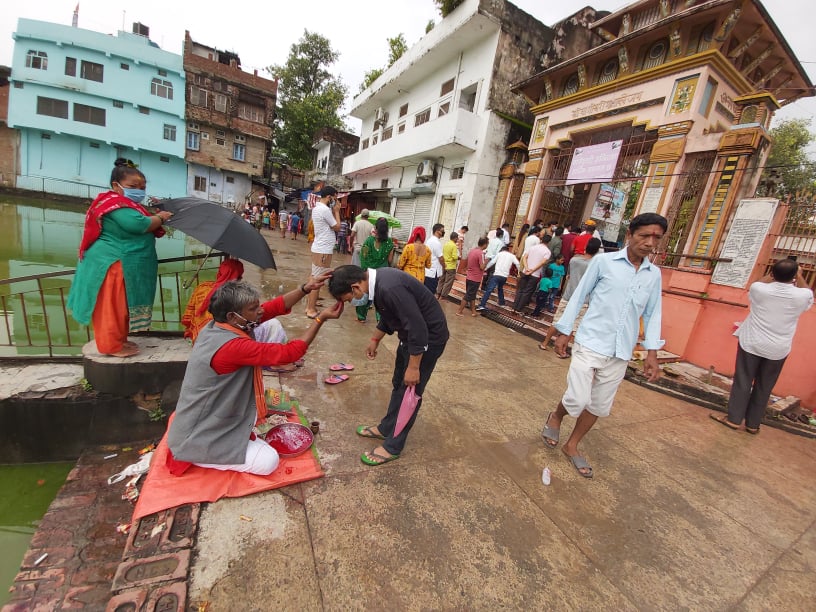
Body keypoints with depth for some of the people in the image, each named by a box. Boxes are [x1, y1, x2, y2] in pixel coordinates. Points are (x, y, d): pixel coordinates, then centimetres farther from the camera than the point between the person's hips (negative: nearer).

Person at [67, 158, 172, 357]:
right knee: (112, 306, -5)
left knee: (122, 306, 16)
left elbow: (140, 229, 18)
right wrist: (160, 218, -11)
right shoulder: (117, 205, -16)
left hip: (123, 264, 11)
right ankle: (112, 345, 2)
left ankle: (119, 339, 26)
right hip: (112, 264, -11)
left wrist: (155, 217, 3)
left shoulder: (127, 205, 19)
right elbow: (140, 225, -28)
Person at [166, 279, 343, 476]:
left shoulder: (217, 324, -7)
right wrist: (321, 318, -26)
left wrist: (305, 288, -19)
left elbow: (275, 307, -7)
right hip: (200, 438, -9)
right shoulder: (232, 347, -34)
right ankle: (200, 457, 3)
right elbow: (289, 353, -31)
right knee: (268, 461, -8)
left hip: (204, 421, 9)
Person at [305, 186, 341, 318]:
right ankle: (311, 310, 1)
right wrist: (336, 211, -1)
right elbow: (337, 227, -11)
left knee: (314, 278, 14)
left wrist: (334, 211, 9)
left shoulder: (317, 208, 15)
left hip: (318, 248, 10)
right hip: (324, 250, -10)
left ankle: (309, 306, 22)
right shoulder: (325, 209, -17)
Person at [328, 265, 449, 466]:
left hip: (428, 337, -9)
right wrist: (375, 340, 21)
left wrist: (413, 367, -20)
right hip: (412, 334, 9)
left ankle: (393, 446, 18)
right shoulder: (377, 280, -3)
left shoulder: (391, 288, -33)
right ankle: (386, 428, 38)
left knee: (409, 391, 2)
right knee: (398, 384, 20)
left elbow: (418, 328, -29)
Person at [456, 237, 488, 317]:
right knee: (468, 296, 1)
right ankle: (459, 311, 7)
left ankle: (473, 311, 24)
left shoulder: (471, 250, 5)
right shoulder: (481, 253, -20)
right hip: (475, 279, -8)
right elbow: (482, 267, -22)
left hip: (469, 277, 8)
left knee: (472, 295, 16)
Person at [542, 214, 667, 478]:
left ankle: (572, 446, 32)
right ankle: (555, 418, 25)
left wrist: (652, 352, 5)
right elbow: (579, 295, -2)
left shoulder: (655, 274, 7)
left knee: (600, 405, 12)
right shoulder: (603, 261, -6)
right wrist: (564, 332, -1)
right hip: (589, 343, -4)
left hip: (620, 353, 5)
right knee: (578, 399, -10)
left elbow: (653, 314, 11)